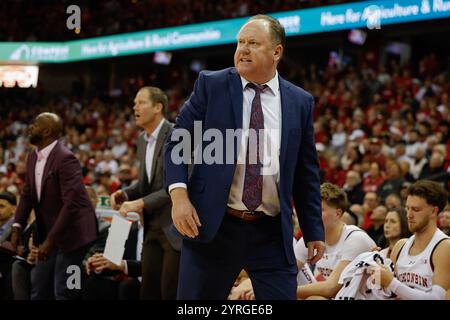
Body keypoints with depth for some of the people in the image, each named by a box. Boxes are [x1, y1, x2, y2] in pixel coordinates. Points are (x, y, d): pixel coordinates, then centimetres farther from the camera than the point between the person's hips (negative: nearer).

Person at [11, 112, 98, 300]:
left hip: (72, 234, -8)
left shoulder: (65, 159, -21)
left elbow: (71, 203, -26)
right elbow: (27, 194, 12)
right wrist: (17, 226, -4)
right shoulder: (33, 158, 5)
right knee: (38, 288, 12)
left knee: (63, 292, -5)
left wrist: (50, 240, -27)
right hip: (49, 233, 8)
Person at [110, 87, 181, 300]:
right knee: (148, 291, 9)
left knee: (171, 292, -7)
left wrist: (141, 203, -22)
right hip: (153, 226, 8)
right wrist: (125, 194, 2)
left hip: (175, 226, -8)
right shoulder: (142, 140, 12)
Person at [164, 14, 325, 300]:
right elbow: (178, 144, 1)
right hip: (211, 226, -1)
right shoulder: (211, 85, 2)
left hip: (273, 234, 1)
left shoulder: (300, 102, 7)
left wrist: (314, 232, 9)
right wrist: (179, 196, -14)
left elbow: (307, 172, 11)